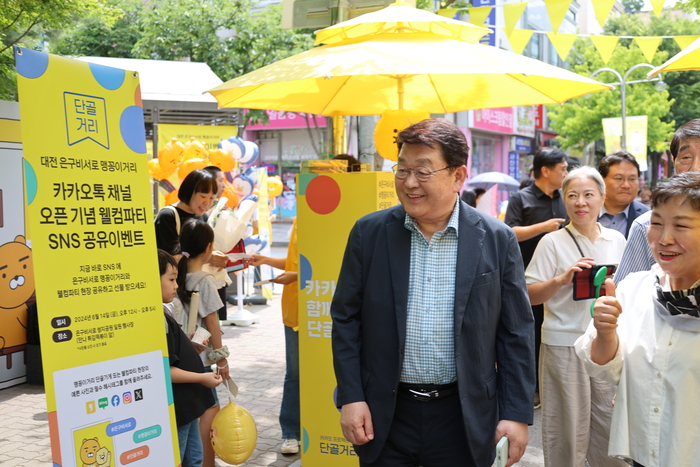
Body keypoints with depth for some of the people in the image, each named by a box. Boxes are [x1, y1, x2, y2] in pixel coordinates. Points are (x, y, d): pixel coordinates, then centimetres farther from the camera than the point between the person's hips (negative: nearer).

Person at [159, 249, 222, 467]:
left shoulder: (162, 313, 8)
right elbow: (163, 371, -26)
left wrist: (194, 347, 12)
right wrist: (201, 378, -18)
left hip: (186, 404, 10)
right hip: (175, 408, -10)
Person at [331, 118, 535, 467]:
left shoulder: (497, 239, -4)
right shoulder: (369, 232, -2)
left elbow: (516, 332, 0)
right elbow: (346, 319, 2)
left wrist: (517, 413, -2)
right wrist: (350, 397, -4)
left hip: (464, 416, 0)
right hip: (384, 415, 1)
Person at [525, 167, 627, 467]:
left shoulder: (616, 240, 8)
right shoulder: (553, 242, -6)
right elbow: (528, 296, -8)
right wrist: (561, 279, -22)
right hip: (565, 343, -4)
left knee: (610, 420, 8)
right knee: (568, 425, 4)